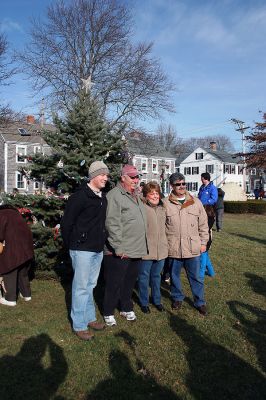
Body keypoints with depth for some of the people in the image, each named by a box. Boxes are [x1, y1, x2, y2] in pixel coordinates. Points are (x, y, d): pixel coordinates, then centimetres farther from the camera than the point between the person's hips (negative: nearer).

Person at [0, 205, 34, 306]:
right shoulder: (14, 212, 21)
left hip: (13, 247, -8)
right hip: (26, 245, 8)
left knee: (9, 271, 5)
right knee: (23, 271, 20)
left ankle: (10, 299, 12)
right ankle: (26, 294, 30)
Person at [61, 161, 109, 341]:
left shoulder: (103, 197, 9)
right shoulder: (80, 196, -14)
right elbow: (66, 223, -12)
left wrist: (102, 242, 13)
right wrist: (72, 245, -5)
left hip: (98, 250, 7)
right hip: (83, 249, -7)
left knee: (90, 285, 18)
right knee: (81, 287, 3)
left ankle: (90, 318, 32)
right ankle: (79, 325, 16)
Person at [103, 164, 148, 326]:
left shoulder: (136, 196, 14)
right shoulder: (115, 196, -15)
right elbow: (112, 224, -21)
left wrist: (142, 246, 19)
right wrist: (119, 248, -21)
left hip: (136, 251, 8)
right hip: (120, 252, -8)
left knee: (130, 281, 20)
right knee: (114, 284, 6)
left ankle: (126, 308, 37)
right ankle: (108, 313, 24)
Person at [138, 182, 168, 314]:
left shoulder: (162, 208, 9)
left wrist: (165, 245, 20)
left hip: (161, 249, 6)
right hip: (146, 250, -6)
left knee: (156, 275, 20)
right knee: (144, 276, 9)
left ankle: (157, 300, 35)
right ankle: (144, 302, 26)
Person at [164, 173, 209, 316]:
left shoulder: (196, 202, 2)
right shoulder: (166, 204, -2)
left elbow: (203, 224, 8)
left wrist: (203, 242, 6)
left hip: (193, 248, 1)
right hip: (173, 248, 0)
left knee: (195, 277, 10)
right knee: (174, 275, 15)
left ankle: (200, 302, 27)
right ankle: (177, 298, 37)